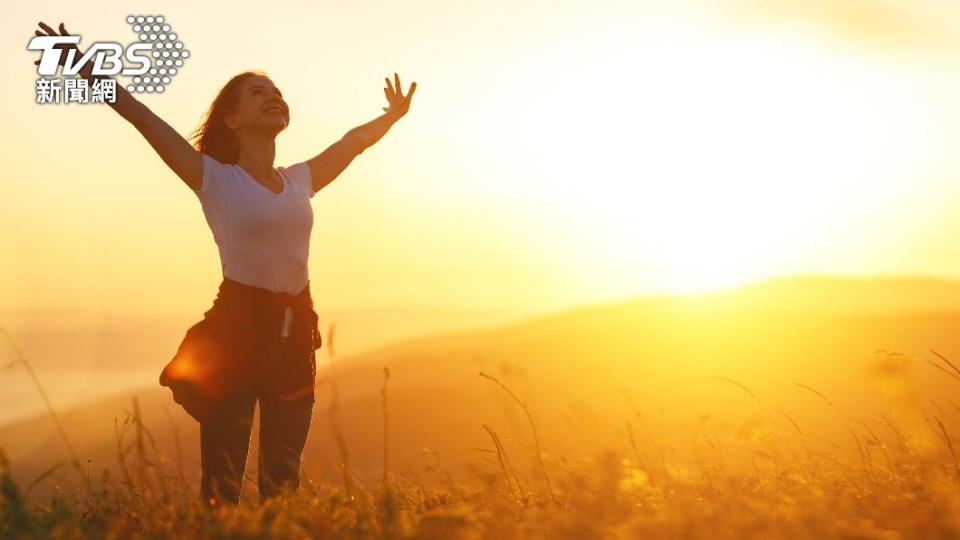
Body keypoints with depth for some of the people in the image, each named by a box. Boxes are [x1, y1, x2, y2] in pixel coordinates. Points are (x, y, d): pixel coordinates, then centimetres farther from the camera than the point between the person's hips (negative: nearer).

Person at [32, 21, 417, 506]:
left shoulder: (300, 180, 11)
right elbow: (149, 124, -14)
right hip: (236, 325, -5)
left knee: (284, 475, 12)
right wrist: (90, 74, -23)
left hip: (295, 329, 5)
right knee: (223, 475, -6)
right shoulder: (216, 179, -3)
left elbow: (353, 141, 26)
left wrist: (393, 116, 40)